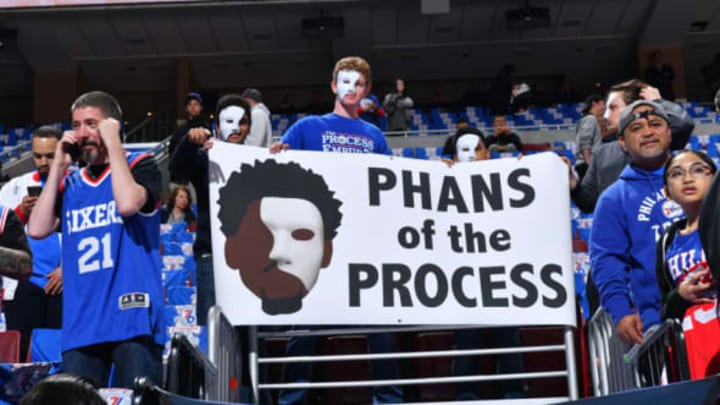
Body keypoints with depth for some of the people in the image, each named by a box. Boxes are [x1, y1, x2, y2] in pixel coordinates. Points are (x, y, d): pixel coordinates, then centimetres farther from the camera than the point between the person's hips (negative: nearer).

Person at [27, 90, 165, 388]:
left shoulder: (141, 166, 3)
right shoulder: (69, 183, 17)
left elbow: (128, 204, -19)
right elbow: (38, 230, 3)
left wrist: (113, 143, -9)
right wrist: (58, 166, 4)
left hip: (133, 317, -4)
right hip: (81, 324, 5)